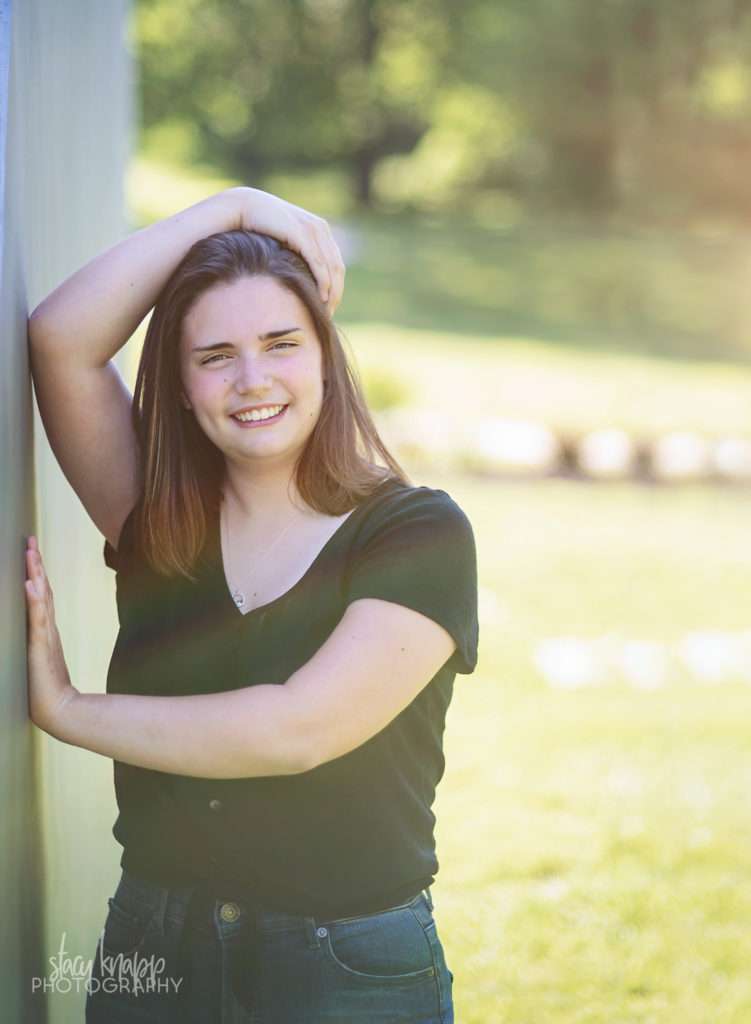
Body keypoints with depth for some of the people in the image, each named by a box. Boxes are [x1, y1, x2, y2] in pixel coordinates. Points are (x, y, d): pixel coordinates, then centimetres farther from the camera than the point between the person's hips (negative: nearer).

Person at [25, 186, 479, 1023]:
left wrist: (65, 711, -10)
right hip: (149, 954, 4)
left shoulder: (420, 533, -8)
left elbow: (296, 730, -19)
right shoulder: (159, 521, 4)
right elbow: (61, 339, -7)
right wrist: (230, 209, -6)